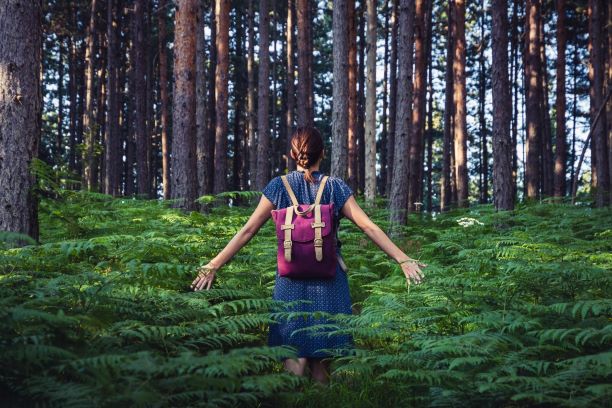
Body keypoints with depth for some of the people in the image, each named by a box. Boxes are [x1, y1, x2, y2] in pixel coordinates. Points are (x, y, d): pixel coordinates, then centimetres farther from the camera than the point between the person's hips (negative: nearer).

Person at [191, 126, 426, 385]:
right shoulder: (335, 187, 0)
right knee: (321, 359, 10)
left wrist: (213, 266, 3)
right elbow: (369, 228, -5)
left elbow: (247, 231, -1)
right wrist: (403, 260, -3)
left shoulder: (278, 186, 1)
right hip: (329, 282, 0)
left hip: (290, 280, 0)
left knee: (294, 357, 1)